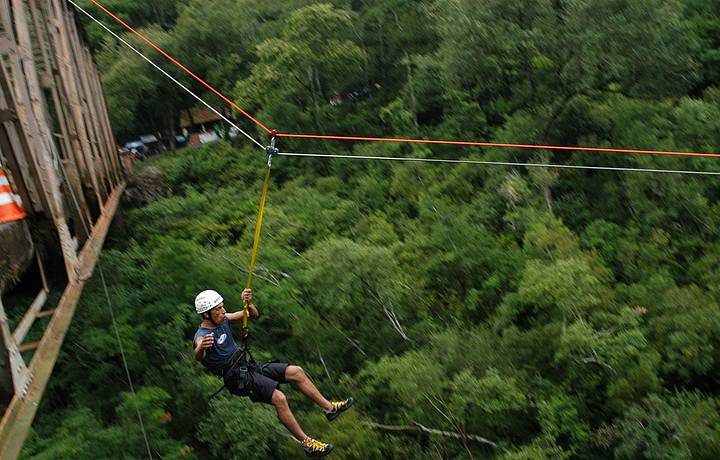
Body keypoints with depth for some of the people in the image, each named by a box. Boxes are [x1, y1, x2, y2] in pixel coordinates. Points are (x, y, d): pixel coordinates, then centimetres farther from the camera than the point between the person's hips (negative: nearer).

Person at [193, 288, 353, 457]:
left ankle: (329, 407, 11)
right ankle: (306, 443, -15)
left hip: (248, 366, 8)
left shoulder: (223, 319, 5)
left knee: (296, 371, -1)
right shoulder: (202, 335, -18)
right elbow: (198, 356, -41)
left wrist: (248, 304, -15)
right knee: (279, 398, -26)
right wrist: (201, 347, -67)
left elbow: (254, 315, 8)